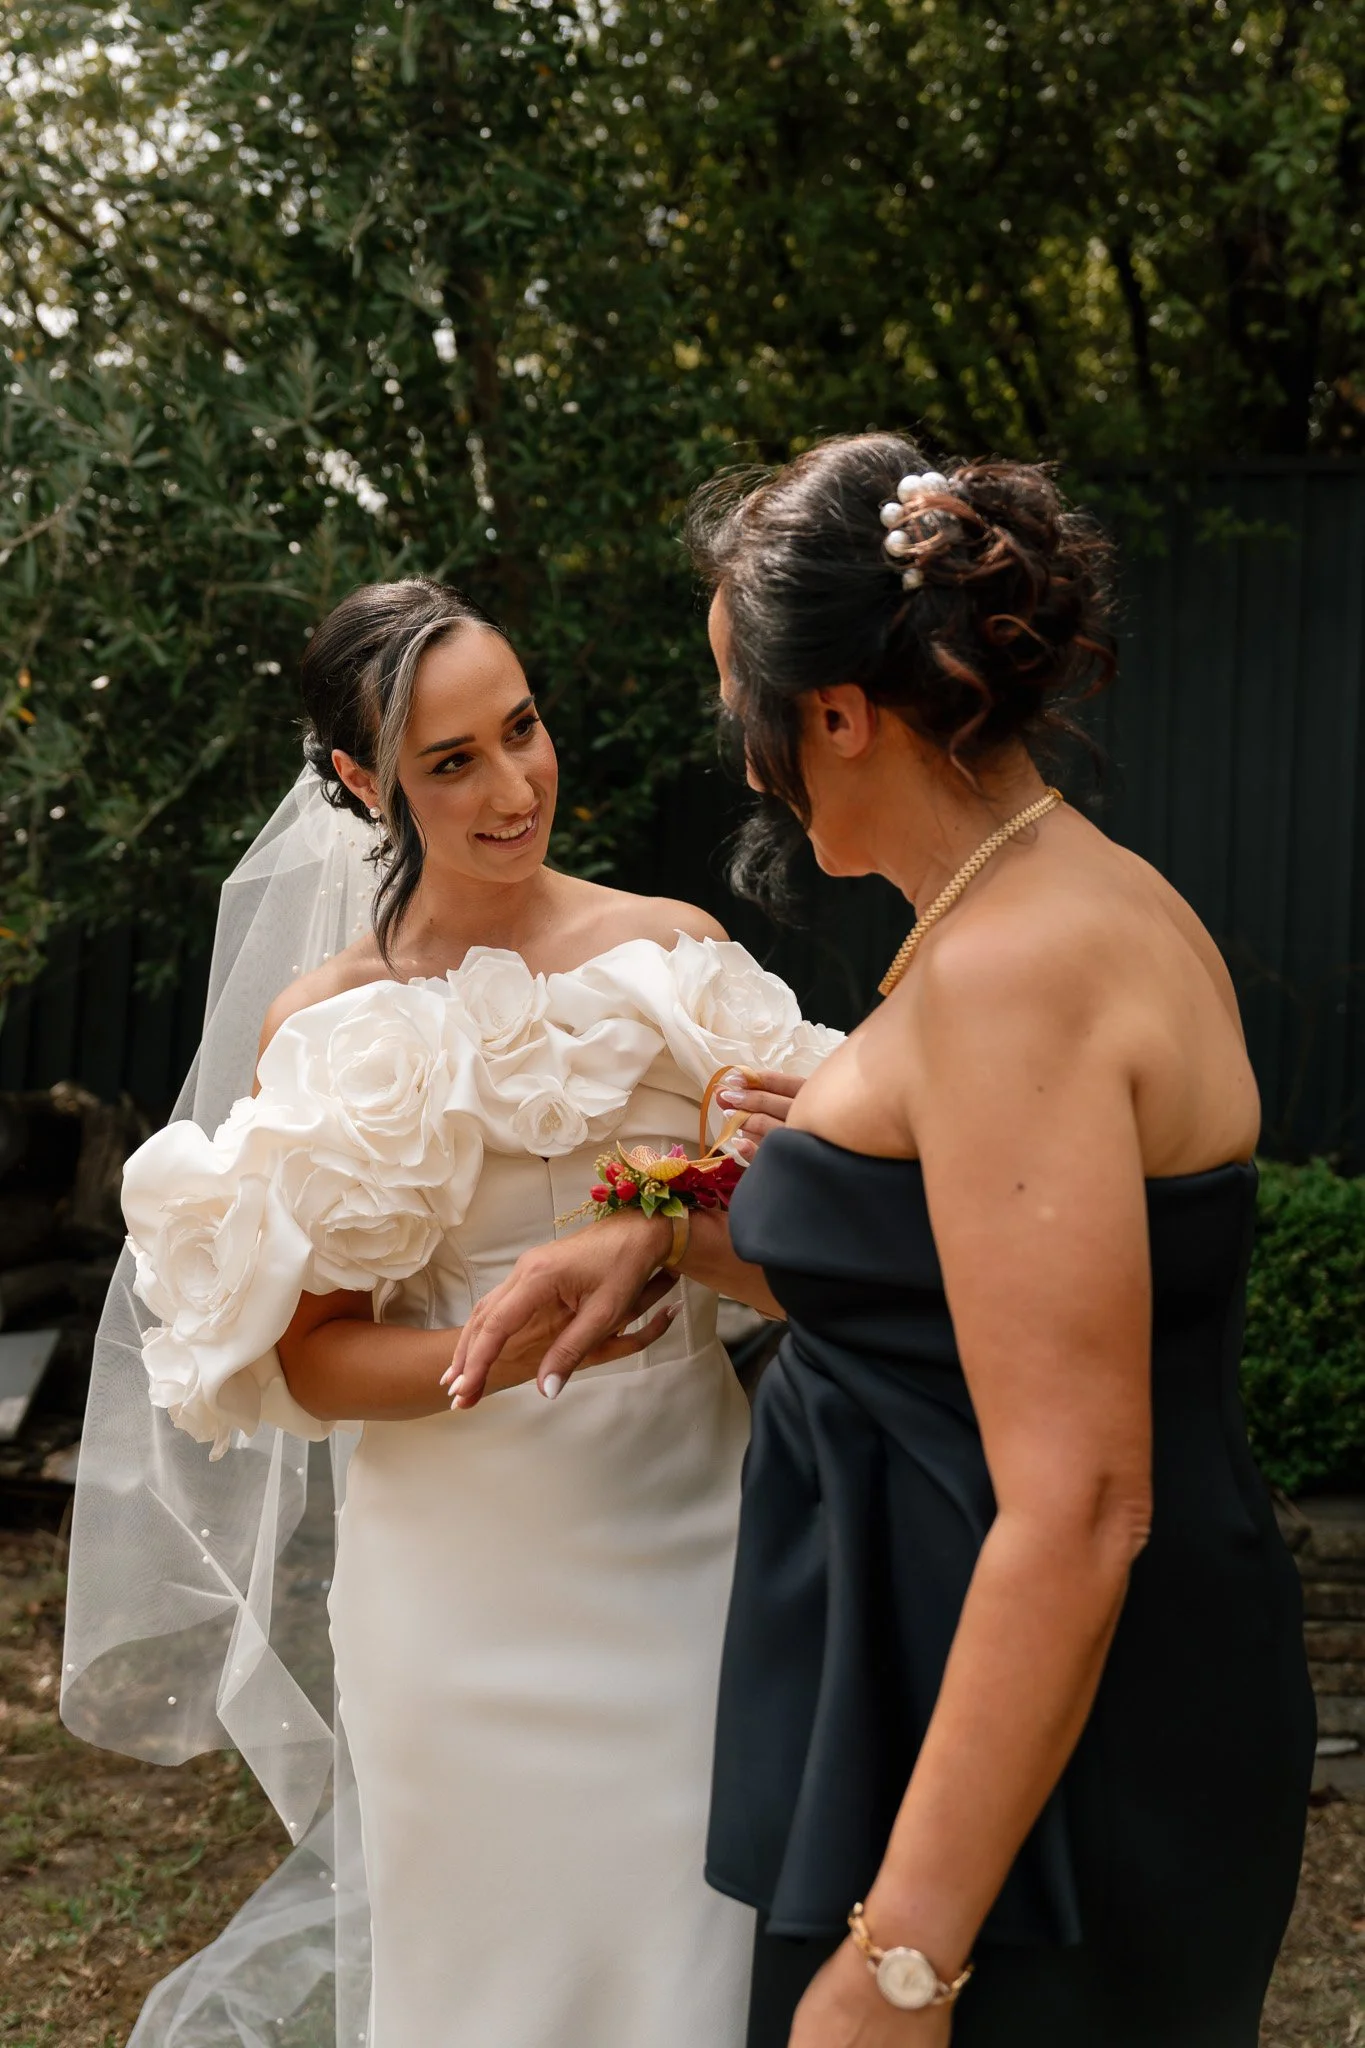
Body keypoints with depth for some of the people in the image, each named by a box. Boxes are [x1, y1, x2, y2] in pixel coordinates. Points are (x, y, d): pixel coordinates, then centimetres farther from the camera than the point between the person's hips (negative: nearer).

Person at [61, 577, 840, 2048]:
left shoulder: (668, 946, 0)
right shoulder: (330, 1024, -6)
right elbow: (310, 1362, -7)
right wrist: (519, 1347, -23)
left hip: (692, 1525, 2)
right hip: (475, 1571, -2)